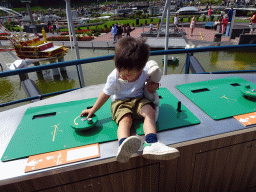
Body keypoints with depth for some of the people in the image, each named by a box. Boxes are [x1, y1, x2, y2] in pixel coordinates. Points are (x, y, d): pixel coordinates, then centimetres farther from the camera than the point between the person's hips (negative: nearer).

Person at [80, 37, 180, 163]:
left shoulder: (146, 72, -12)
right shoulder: (114, 78, -15)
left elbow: (152, 83, 11)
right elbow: (105, 94, -2)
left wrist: (153, 87, -15)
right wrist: (93, 110, 4)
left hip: (138, 100, 2)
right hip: (120, 102, -2)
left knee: (149, 111, -30)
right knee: (125, 119, -34)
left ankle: (151, 144, -47)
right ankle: (123, 144, -63)